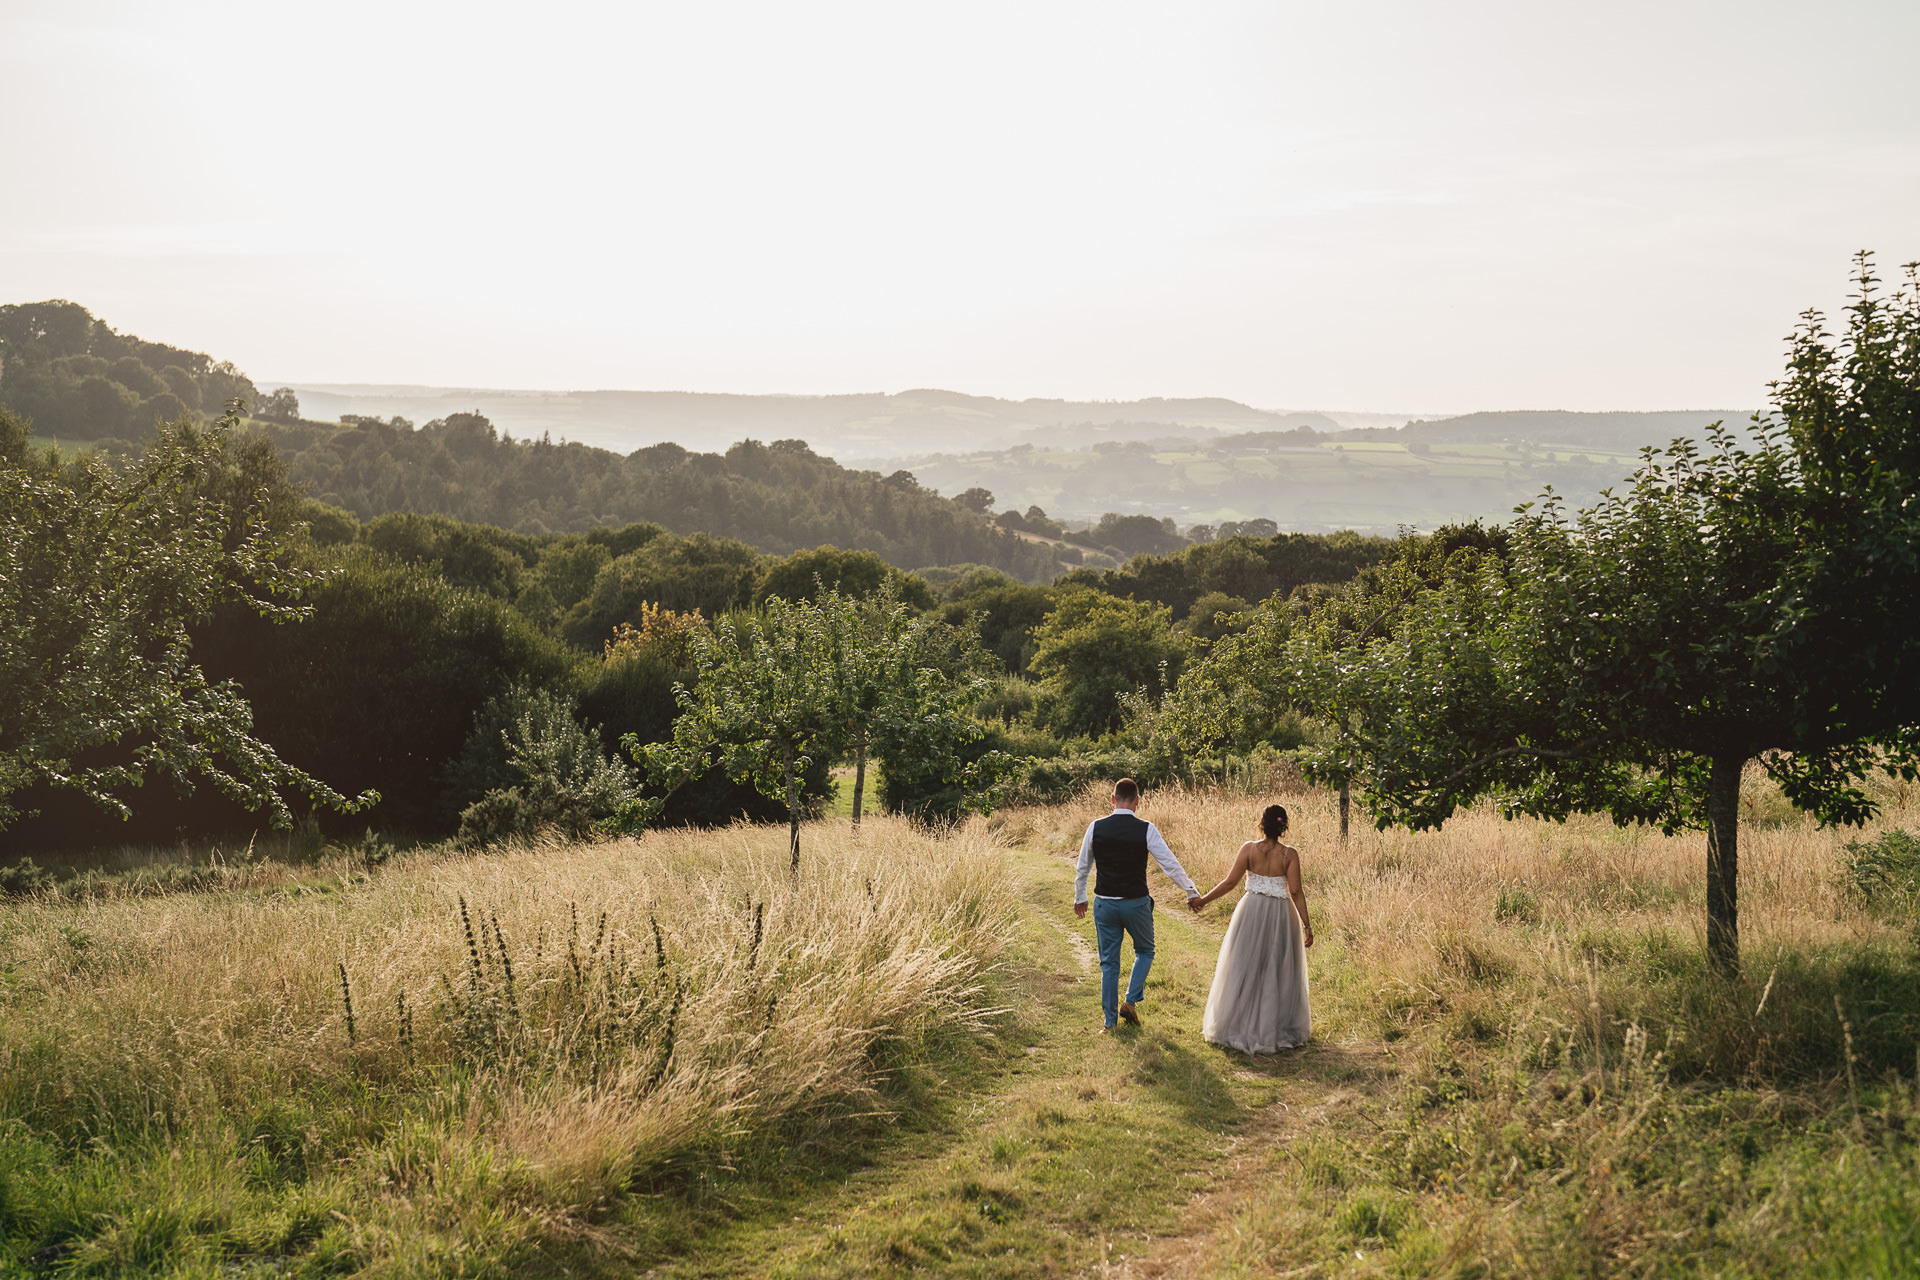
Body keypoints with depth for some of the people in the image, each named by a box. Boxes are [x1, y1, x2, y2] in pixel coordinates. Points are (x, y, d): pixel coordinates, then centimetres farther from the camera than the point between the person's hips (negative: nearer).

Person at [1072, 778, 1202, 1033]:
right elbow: (1170, 864, -7)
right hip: (1136, 904, -2)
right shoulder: (1146, 830, -10)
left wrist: (1080, 897, 21)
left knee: (1109, 962, 12)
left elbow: (1082, 867, 7)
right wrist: (1192, 892, 4)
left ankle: (1110, 1022, 15)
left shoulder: (1096, 828, -3)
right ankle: (1130, 1001, 7)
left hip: (1105, 904, 2)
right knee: (1145, 950, 23)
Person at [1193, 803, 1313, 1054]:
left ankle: (1238, 1026, 15)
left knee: (1245, 969, 10)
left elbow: (1230, 882, -7)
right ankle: (1279, 1029, 16)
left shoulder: (1249, 848, -7)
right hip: (1281, 914, 0)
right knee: (1278, 972, 10)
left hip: (1251, 911, 0)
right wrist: (1306, 925, -6)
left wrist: (1204, 900, 5)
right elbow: (1295, 891, -10)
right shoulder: (1290, 854, -7)